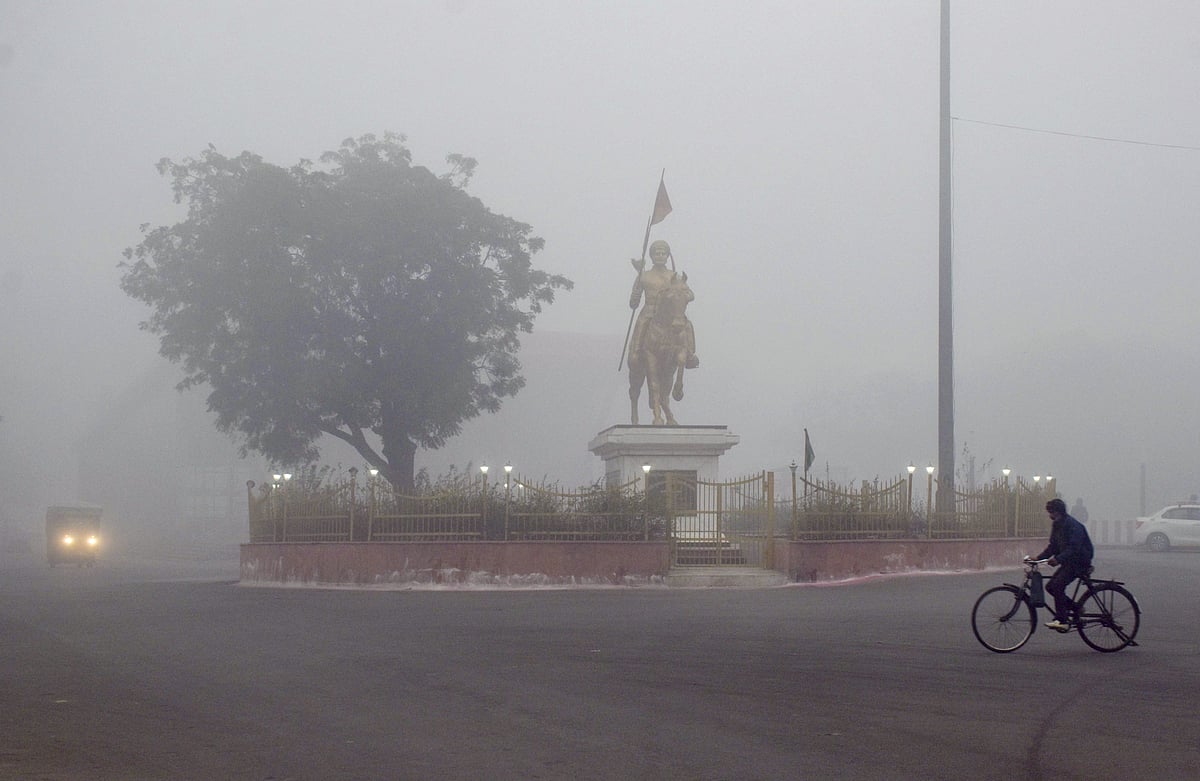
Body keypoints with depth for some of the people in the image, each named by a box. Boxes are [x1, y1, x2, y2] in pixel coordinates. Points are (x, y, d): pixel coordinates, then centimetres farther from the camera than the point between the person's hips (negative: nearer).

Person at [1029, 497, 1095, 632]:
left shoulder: (1073, 525, -19)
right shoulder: (1056, 525, 10)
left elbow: (1074, 548, -29)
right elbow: (1053, 546, 13)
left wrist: (1058, 559, -41)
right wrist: (1038, 557, -1)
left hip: (1080, 562, -10)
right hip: (1068, 562, 10)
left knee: (1057, 586, -21)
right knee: (1050, 586, 3)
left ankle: (1062, 620, -19)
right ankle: (1075, 607, 16)